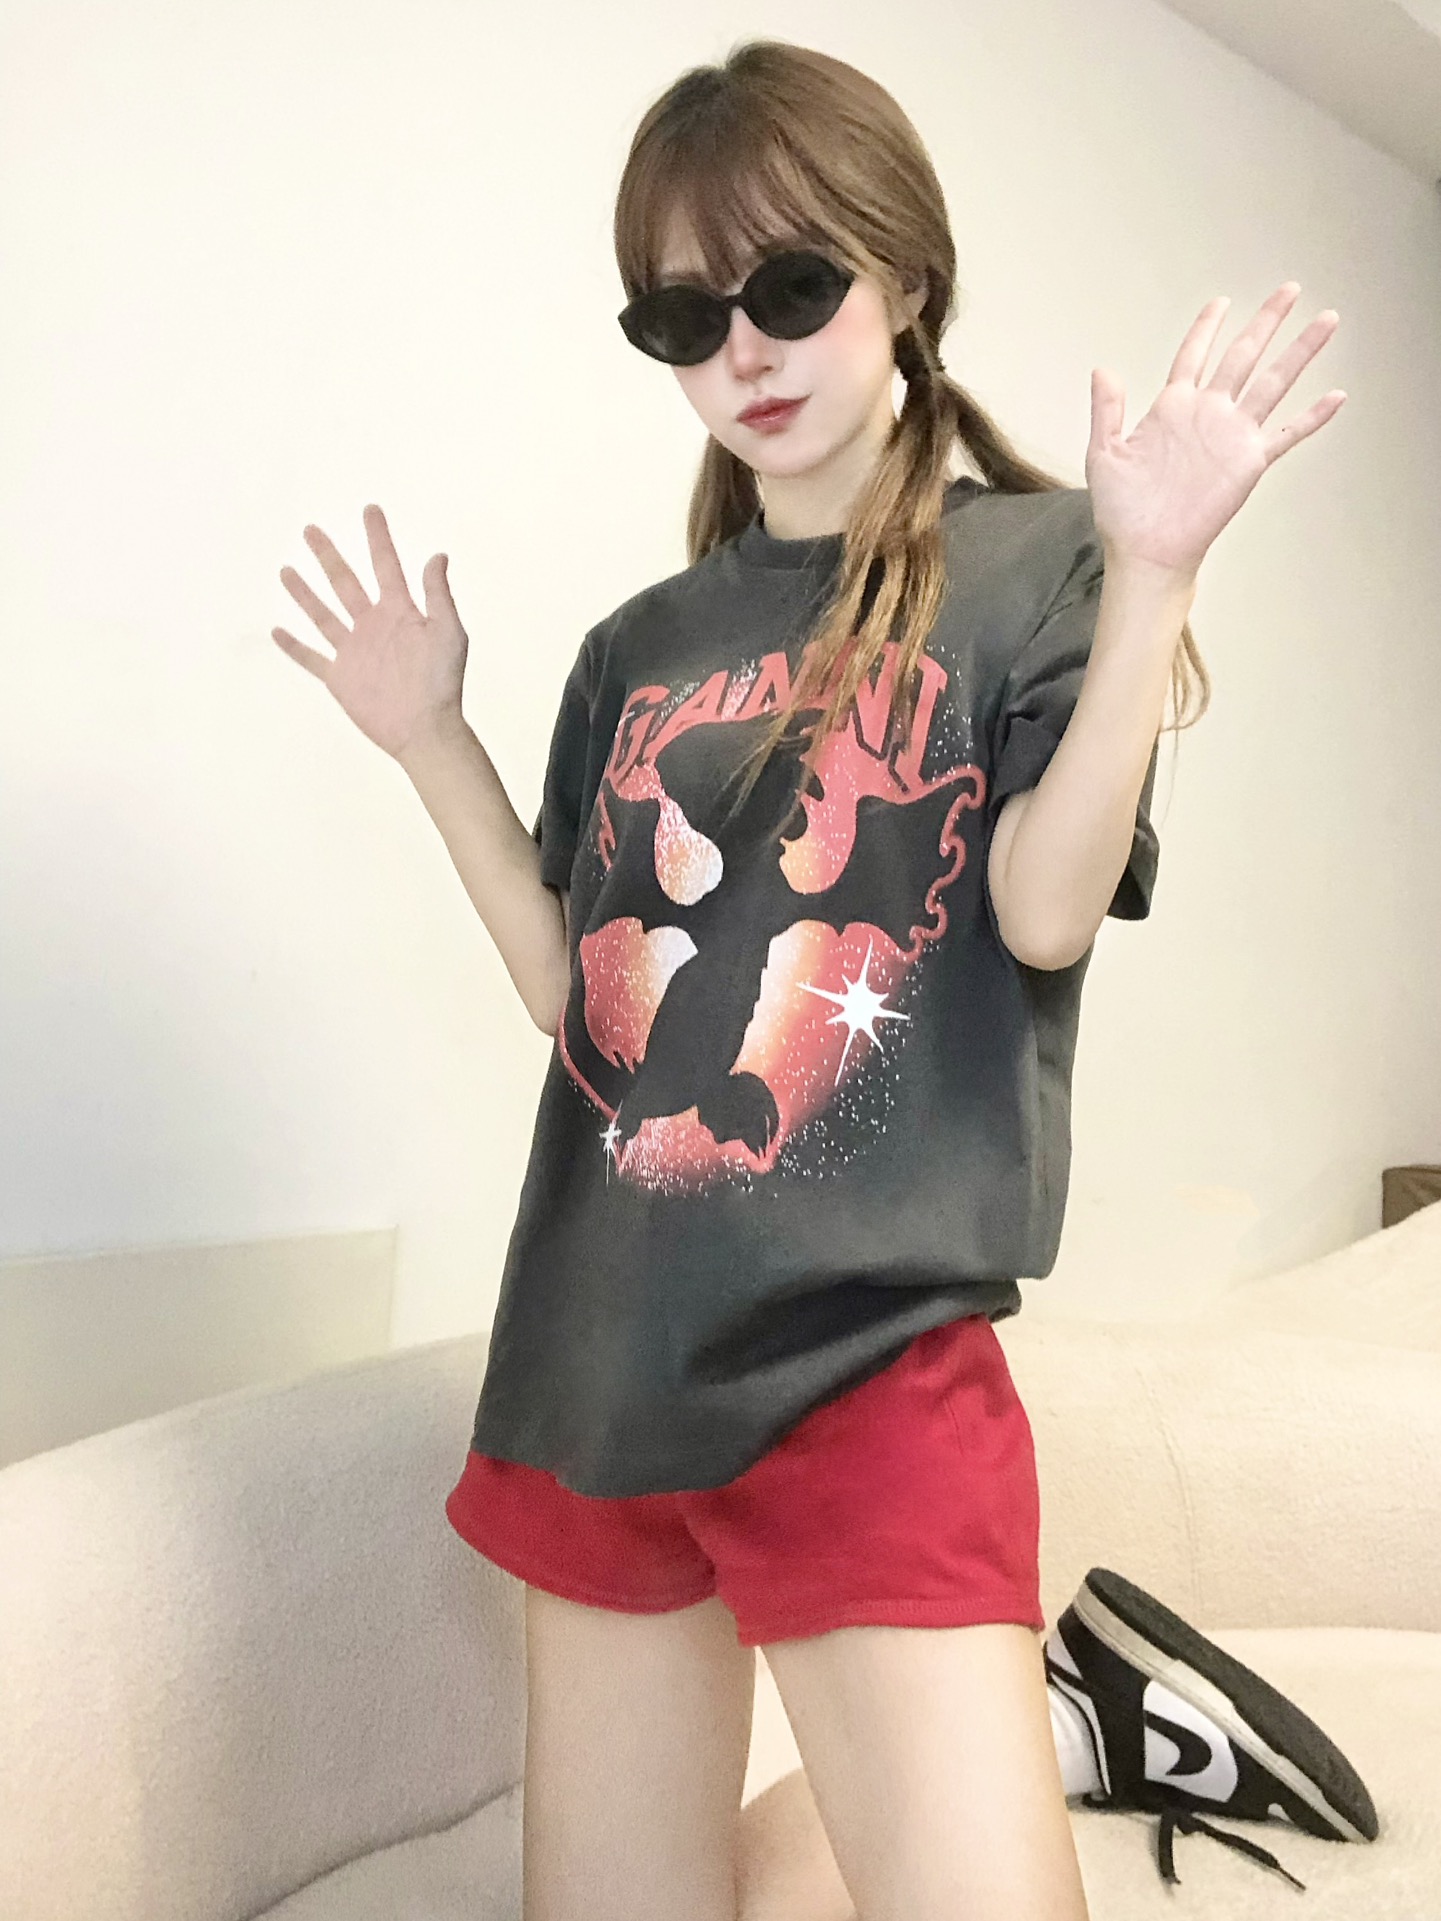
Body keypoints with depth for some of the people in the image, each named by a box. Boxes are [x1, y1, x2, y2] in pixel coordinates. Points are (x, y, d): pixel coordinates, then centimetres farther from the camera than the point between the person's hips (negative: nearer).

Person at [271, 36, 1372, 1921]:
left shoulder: (1031, 564, 1)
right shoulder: (639, 649, 13)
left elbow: (1047, 907, -13)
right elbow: (572, 983, 9)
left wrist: (1149, 568, -20)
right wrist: (435, 740, 4)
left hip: (865, 1350, -5)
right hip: (597, 1350, 6)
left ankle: (1067, 1707, 21)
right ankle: (1042, 1713, 31)